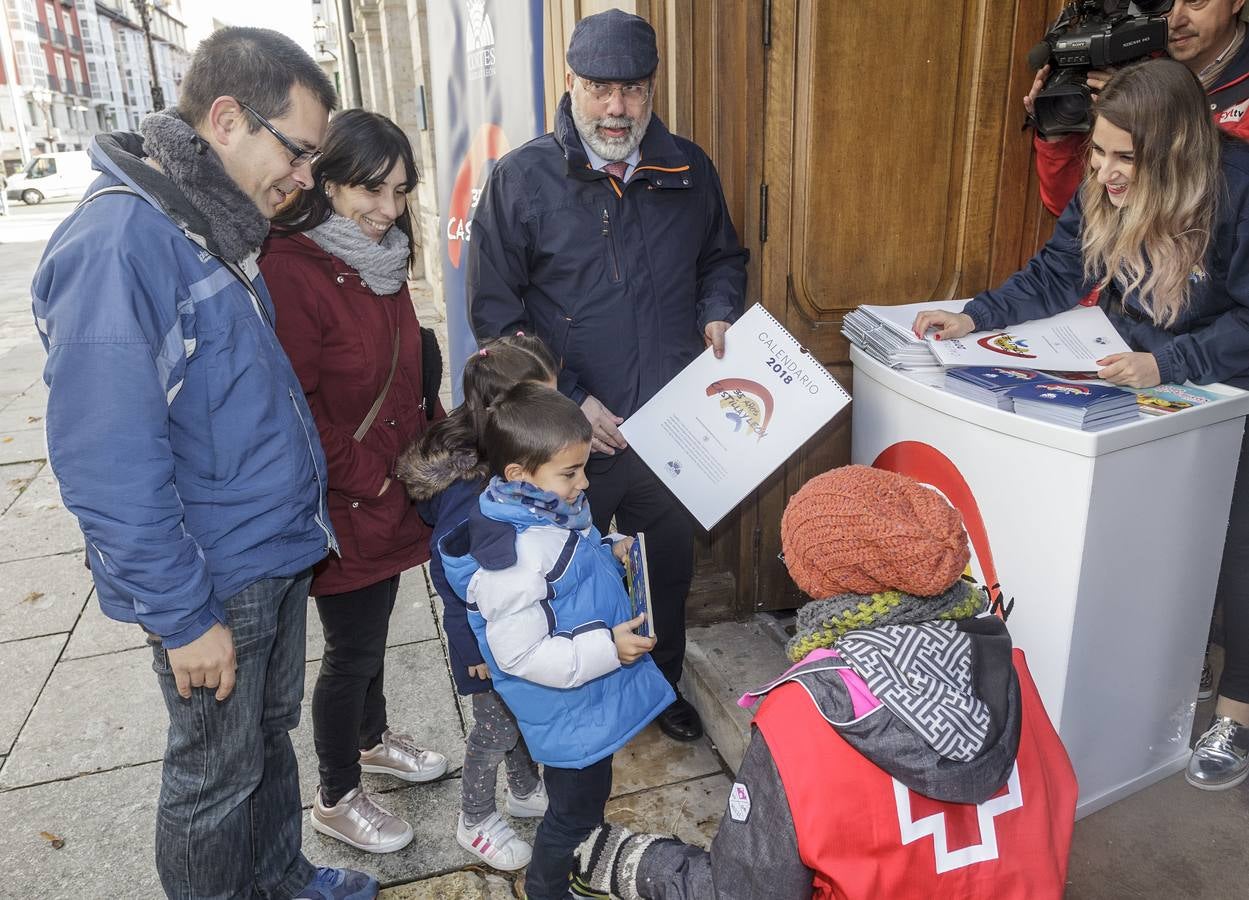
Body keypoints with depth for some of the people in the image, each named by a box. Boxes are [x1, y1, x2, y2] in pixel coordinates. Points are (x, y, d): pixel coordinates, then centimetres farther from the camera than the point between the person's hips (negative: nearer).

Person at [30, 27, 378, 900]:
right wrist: (182, 617, -19)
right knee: (217, 776, 13)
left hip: (280, 552, 9)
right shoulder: (115, 244, -23)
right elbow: (108, 465, -24)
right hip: (214, 583, -9)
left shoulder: (217, 228, 6)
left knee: (272, 731, 25)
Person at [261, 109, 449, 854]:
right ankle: (337, 799, 31)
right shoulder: (291, 270, -22)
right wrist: (366, 478, -18)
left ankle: (373, 739, 48)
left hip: (393, 494, 8)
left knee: (373, 627, 24)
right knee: (353, 648, 8)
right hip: (343, 506, -8)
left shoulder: (381, 260, 7)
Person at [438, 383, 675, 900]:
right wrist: (606, 648, -29)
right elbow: (520, 653, -29)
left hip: (590, 700, 9)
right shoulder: (514, 559, -33)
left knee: (587, 793, 31)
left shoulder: (549, 510, -5)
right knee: (575, 809, 16)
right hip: (569, 712, -9)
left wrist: (611, 556, -3)